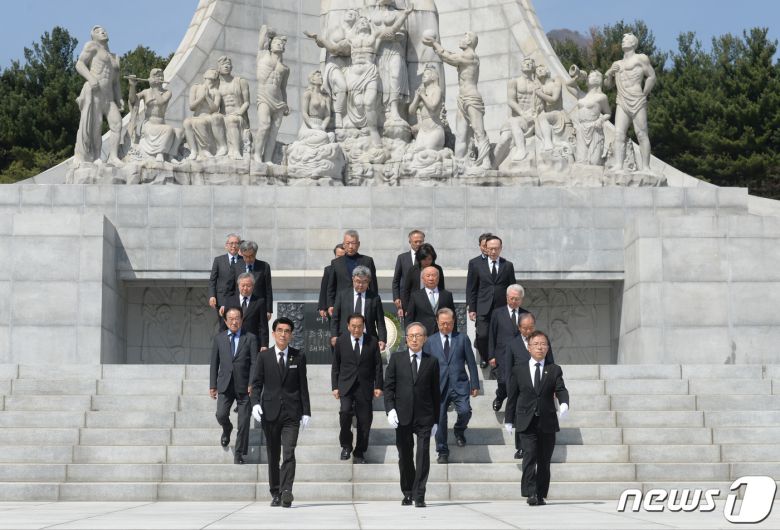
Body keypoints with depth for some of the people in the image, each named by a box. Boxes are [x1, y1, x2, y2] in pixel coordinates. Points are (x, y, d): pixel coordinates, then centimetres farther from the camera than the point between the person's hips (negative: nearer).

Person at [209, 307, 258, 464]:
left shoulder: (250, 338, 3)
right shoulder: (218, 339, 9)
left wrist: (251, 384, -11)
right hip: (225, 385, 1)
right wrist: (212, 385, 5)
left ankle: (239, 453, 11)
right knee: (221, 415, -13)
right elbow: (214, 363, 10)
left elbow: (254, 362, -1)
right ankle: (227, 429, 23)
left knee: (243, 421, -1)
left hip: (243, 386, -1)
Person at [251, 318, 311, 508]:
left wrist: (306, 412, 3)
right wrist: (255, 403, -11)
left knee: (289, 453, -13)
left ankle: (286, 493, -19)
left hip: (291, 413, -1)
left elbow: (303, 386, 7)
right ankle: (275, 493, 15)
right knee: (273, 455, 7)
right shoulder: (264, 356, 8)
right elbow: (257, 383, 6)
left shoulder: (299, 357, 7)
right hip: (270, 412, 1)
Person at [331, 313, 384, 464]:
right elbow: (335, 365, 7)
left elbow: (378, 366, 6)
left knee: (365, 421, 2)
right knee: (345, 412, -24)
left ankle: (359, 454, 17)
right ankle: (346, 445, -3)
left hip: (365, 387, 1)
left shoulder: (372, 342, 2)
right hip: (346, 385, -1)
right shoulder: (341, 341, 3)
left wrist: (378, 386, 1)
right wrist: (335, 386, 3)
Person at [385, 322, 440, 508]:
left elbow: (436, 392, 7)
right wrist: (390, 409, -9)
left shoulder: (432, 361, 6)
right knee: (405, 457, 8)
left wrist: (435, 420, 5)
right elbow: (388, 386, 5)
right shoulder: (396, 358, 7)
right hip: (403, 416, 1)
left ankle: (419, 496, -5)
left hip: (424, 417, -1)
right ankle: (408, 494, 21)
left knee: (423, 456, -8)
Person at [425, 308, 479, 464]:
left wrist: (475, 384, 3)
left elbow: (471, 363, 6)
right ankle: (442, 451, 17)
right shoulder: (430, 341, 7)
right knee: (440, 419, 1)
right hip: (439, 386, 1)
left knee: (465, 412, -19)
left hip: (459, 385, -1)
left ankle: (459, 430, 15)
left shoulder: (462, 339, 5)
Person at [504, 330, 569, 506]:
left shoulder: (554, 370, 9)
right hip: (526, 423, -1)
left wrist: (564, 403, -26)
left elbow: (561, 390, -4)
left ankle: (541, 495, 11)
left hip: (547, 423, 1)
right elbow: (512, 396, 10)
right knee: (530, 456, -14)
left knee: (544, 461, 4)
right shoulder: (518, 370, 9)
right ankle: (530, 493, -17)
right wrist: (509, 420, 7)